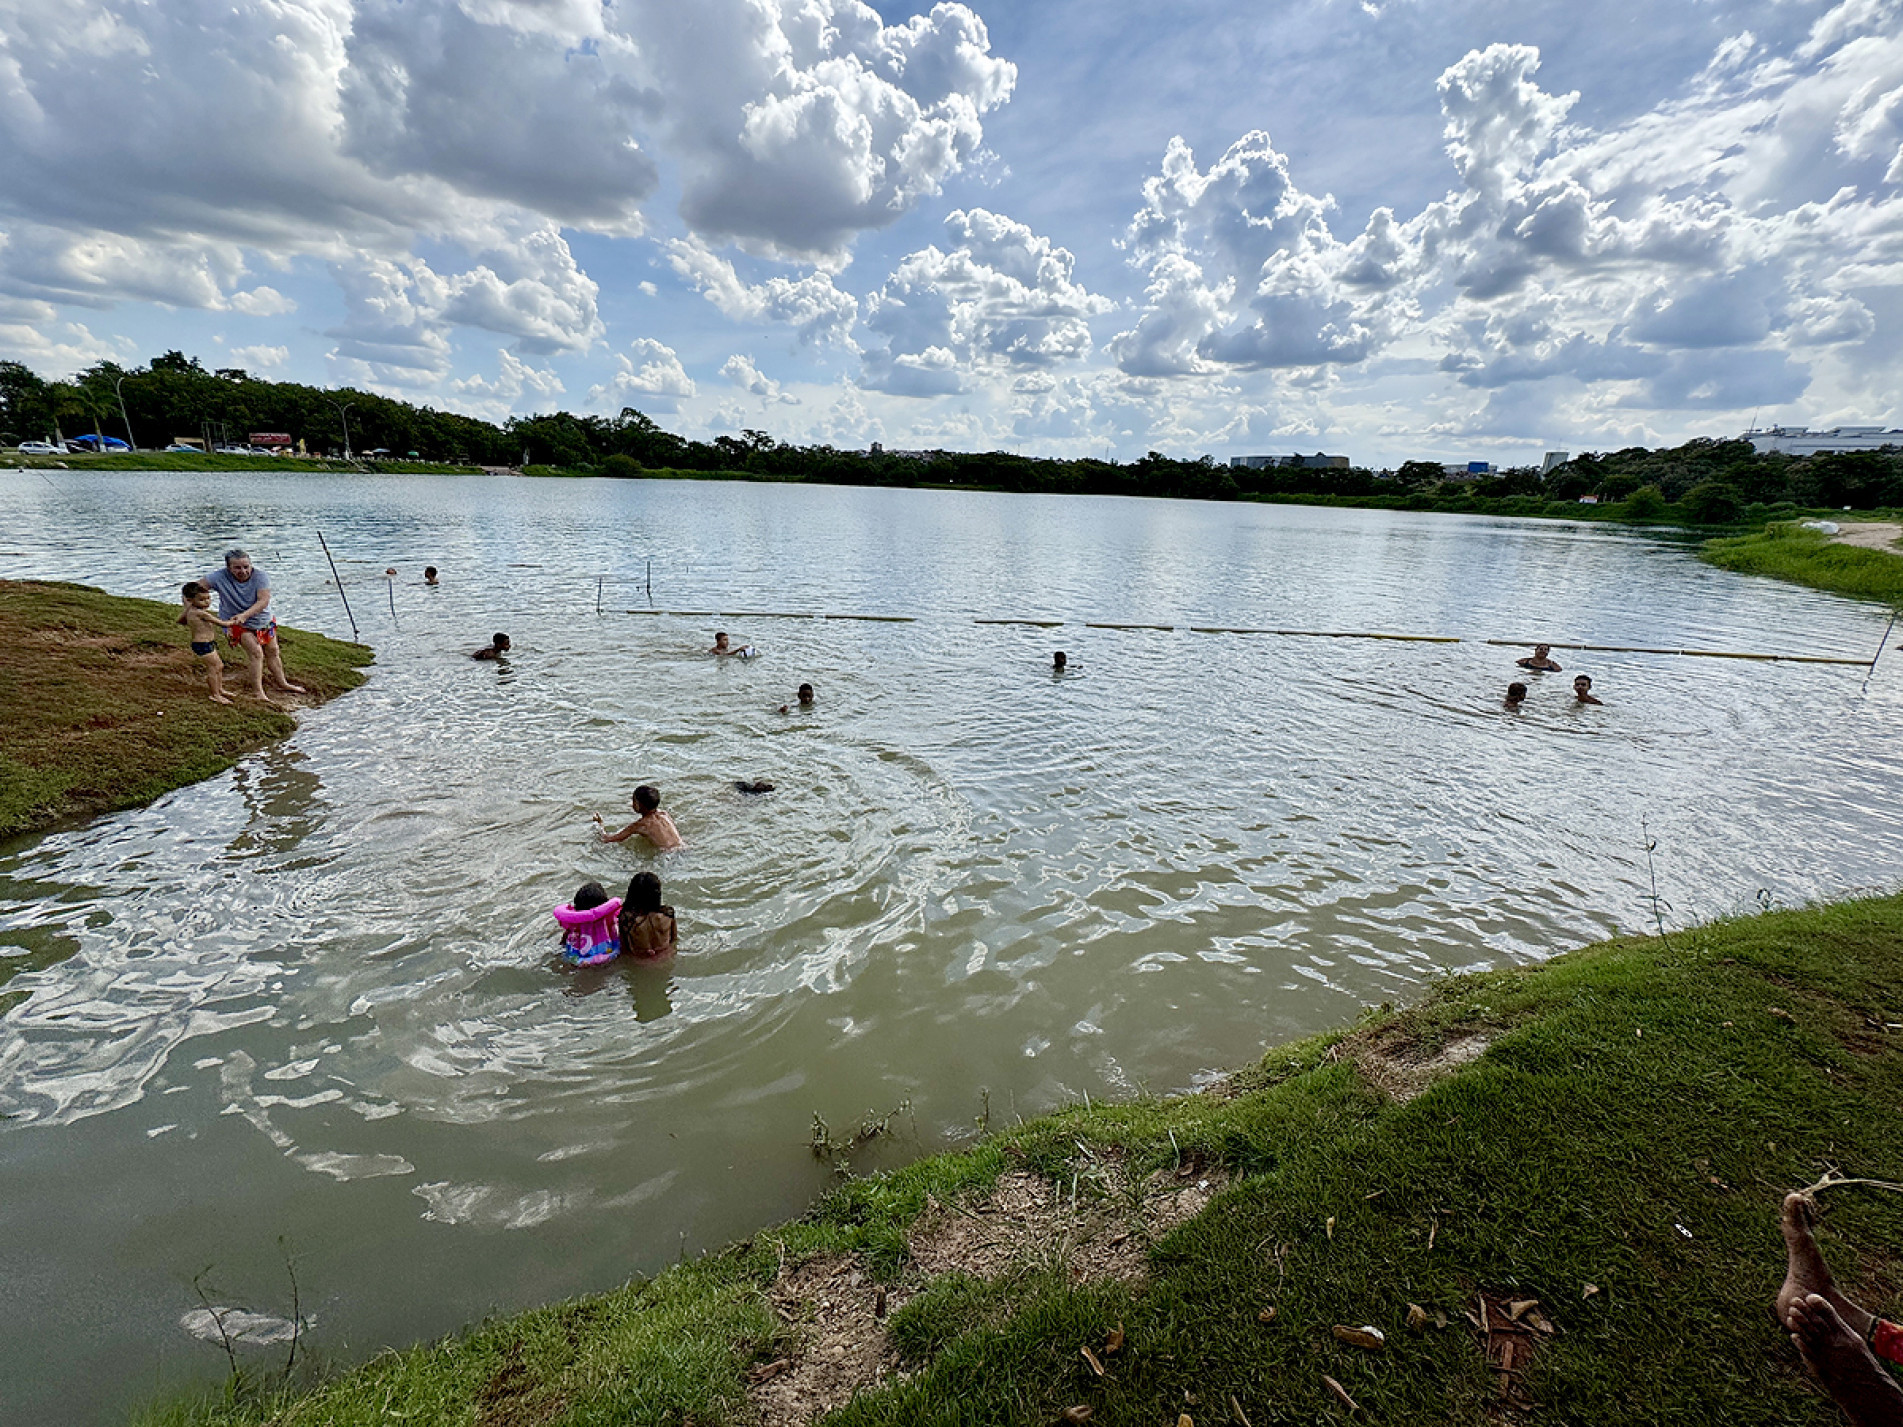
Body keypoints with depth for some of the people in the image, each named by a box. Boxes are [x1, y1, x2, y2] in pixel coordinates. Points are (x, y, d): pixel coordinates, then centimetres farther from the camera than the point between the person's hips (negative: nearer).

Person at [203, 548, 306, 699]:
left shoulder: (259, 575, -19)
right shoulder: (220, 577, -19)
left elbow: (264, 600, -27)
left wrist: (245, 615, -39)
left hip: (264, 620, 3)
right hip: (238, 624, -3)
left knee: (272, 651, 15)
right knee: (255, 652, -17)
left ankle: (282, 683, 34)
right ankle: (257, 692, -10)